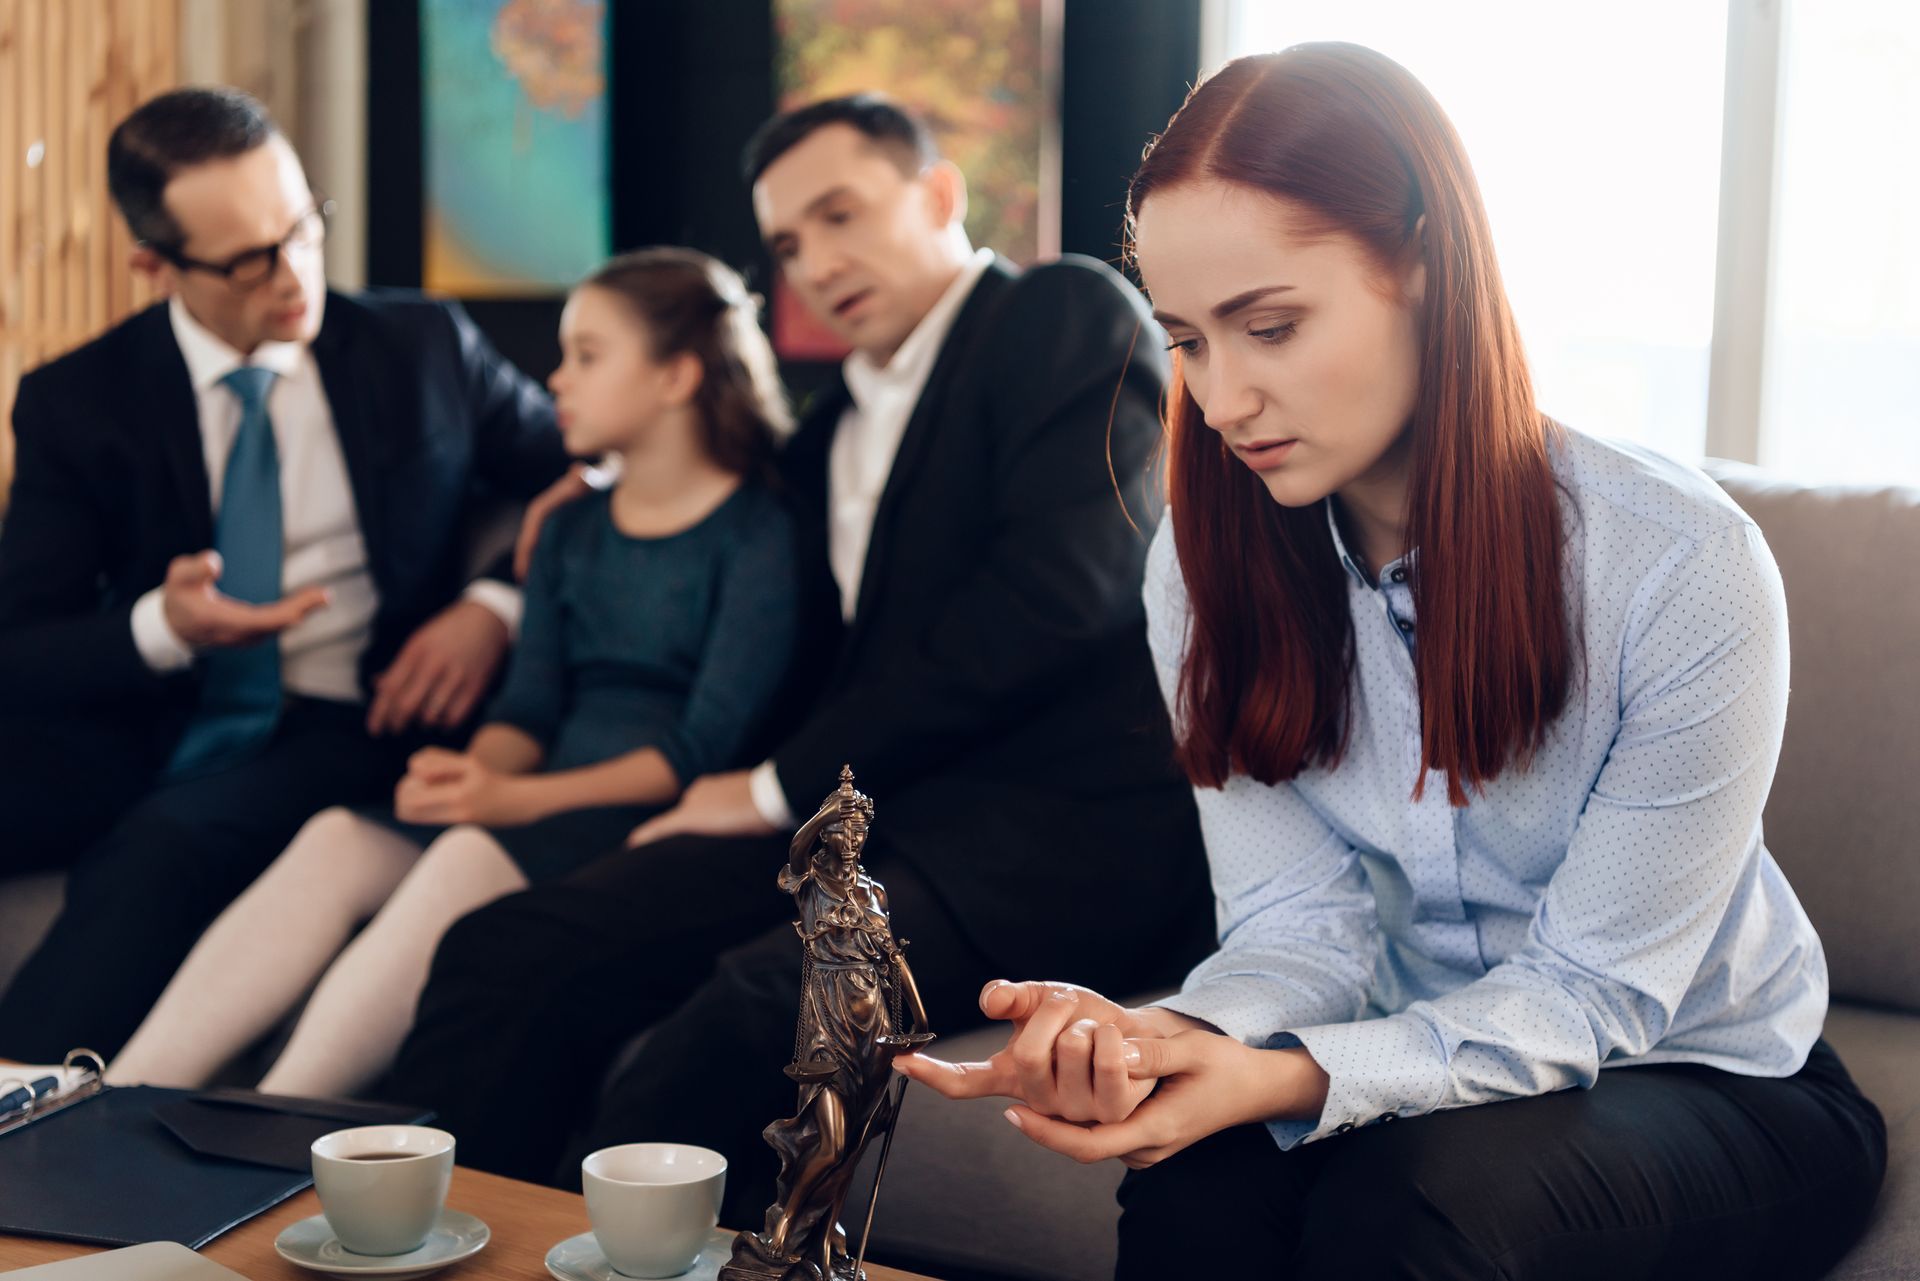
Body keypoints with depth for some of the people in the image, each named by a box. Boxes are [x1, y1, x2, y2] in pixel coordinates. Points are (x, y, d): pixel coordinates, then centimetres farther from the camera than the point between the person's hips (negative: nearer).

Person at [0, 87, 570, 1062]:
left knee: (167, 843, -35)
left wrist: (493, 606, -7)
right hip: (145, 725, 2)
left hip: (344, 731, -2)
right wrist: (158, 630, -19)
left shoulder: (425, 350, 5)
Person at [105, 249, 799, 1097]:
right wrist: (470, 773, -11)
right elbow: (528, 707, 13)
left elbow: (706, 747, -12)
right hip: (545, 800, 7)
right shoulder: (574, 531, 21)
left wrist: (521, 799, -21)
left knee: (471, 858, -34)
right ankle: (121, 1107, -30)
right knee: (336, 840, -19)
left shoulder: (758, 534, -3)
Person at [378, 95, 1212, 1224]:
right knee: (508, 955, -14)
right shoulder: (831, 432, 27)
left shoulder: (1071, 315, 3)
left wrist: (786, 786, -7)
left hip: (1073, 809, -7)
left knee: (750, 1010, -34)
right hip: (866, 809, 7)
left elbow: (1060, 588, -11)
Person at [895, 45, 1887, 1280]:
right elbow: (1302, 924, -10)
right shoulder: (1204, 567, -7)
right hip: (1422, 1063, 3)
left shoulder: (1685, 565, -23)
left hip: (1711, 1080, -2)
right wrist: (1168, 1038, -35)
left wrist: (1285, 1080, -37)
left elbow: (1592, 993, -20)